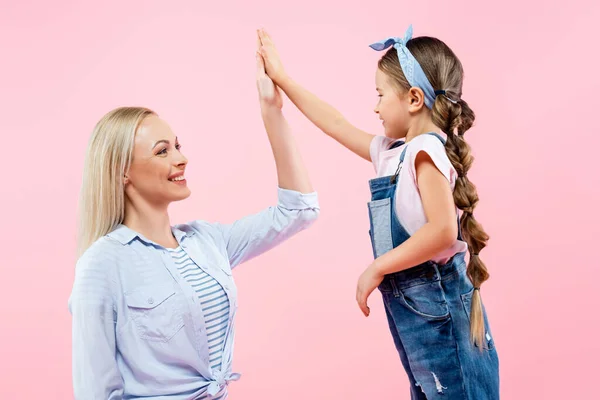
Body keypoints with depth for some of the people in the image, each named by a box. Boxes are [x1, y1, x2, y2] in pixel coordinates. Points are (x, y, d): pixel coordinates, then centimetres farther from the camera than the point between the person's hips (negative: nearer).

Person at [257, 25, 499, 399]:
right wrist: (282, 79, 25)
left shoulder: (426, 150, -15)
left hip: (437, 306, -9)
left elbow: (442, 231, -26)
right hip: (413, 305, 9)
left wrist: (376, 270, -16)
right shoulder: (393, 153, 11)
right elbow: (337, 124, 21)